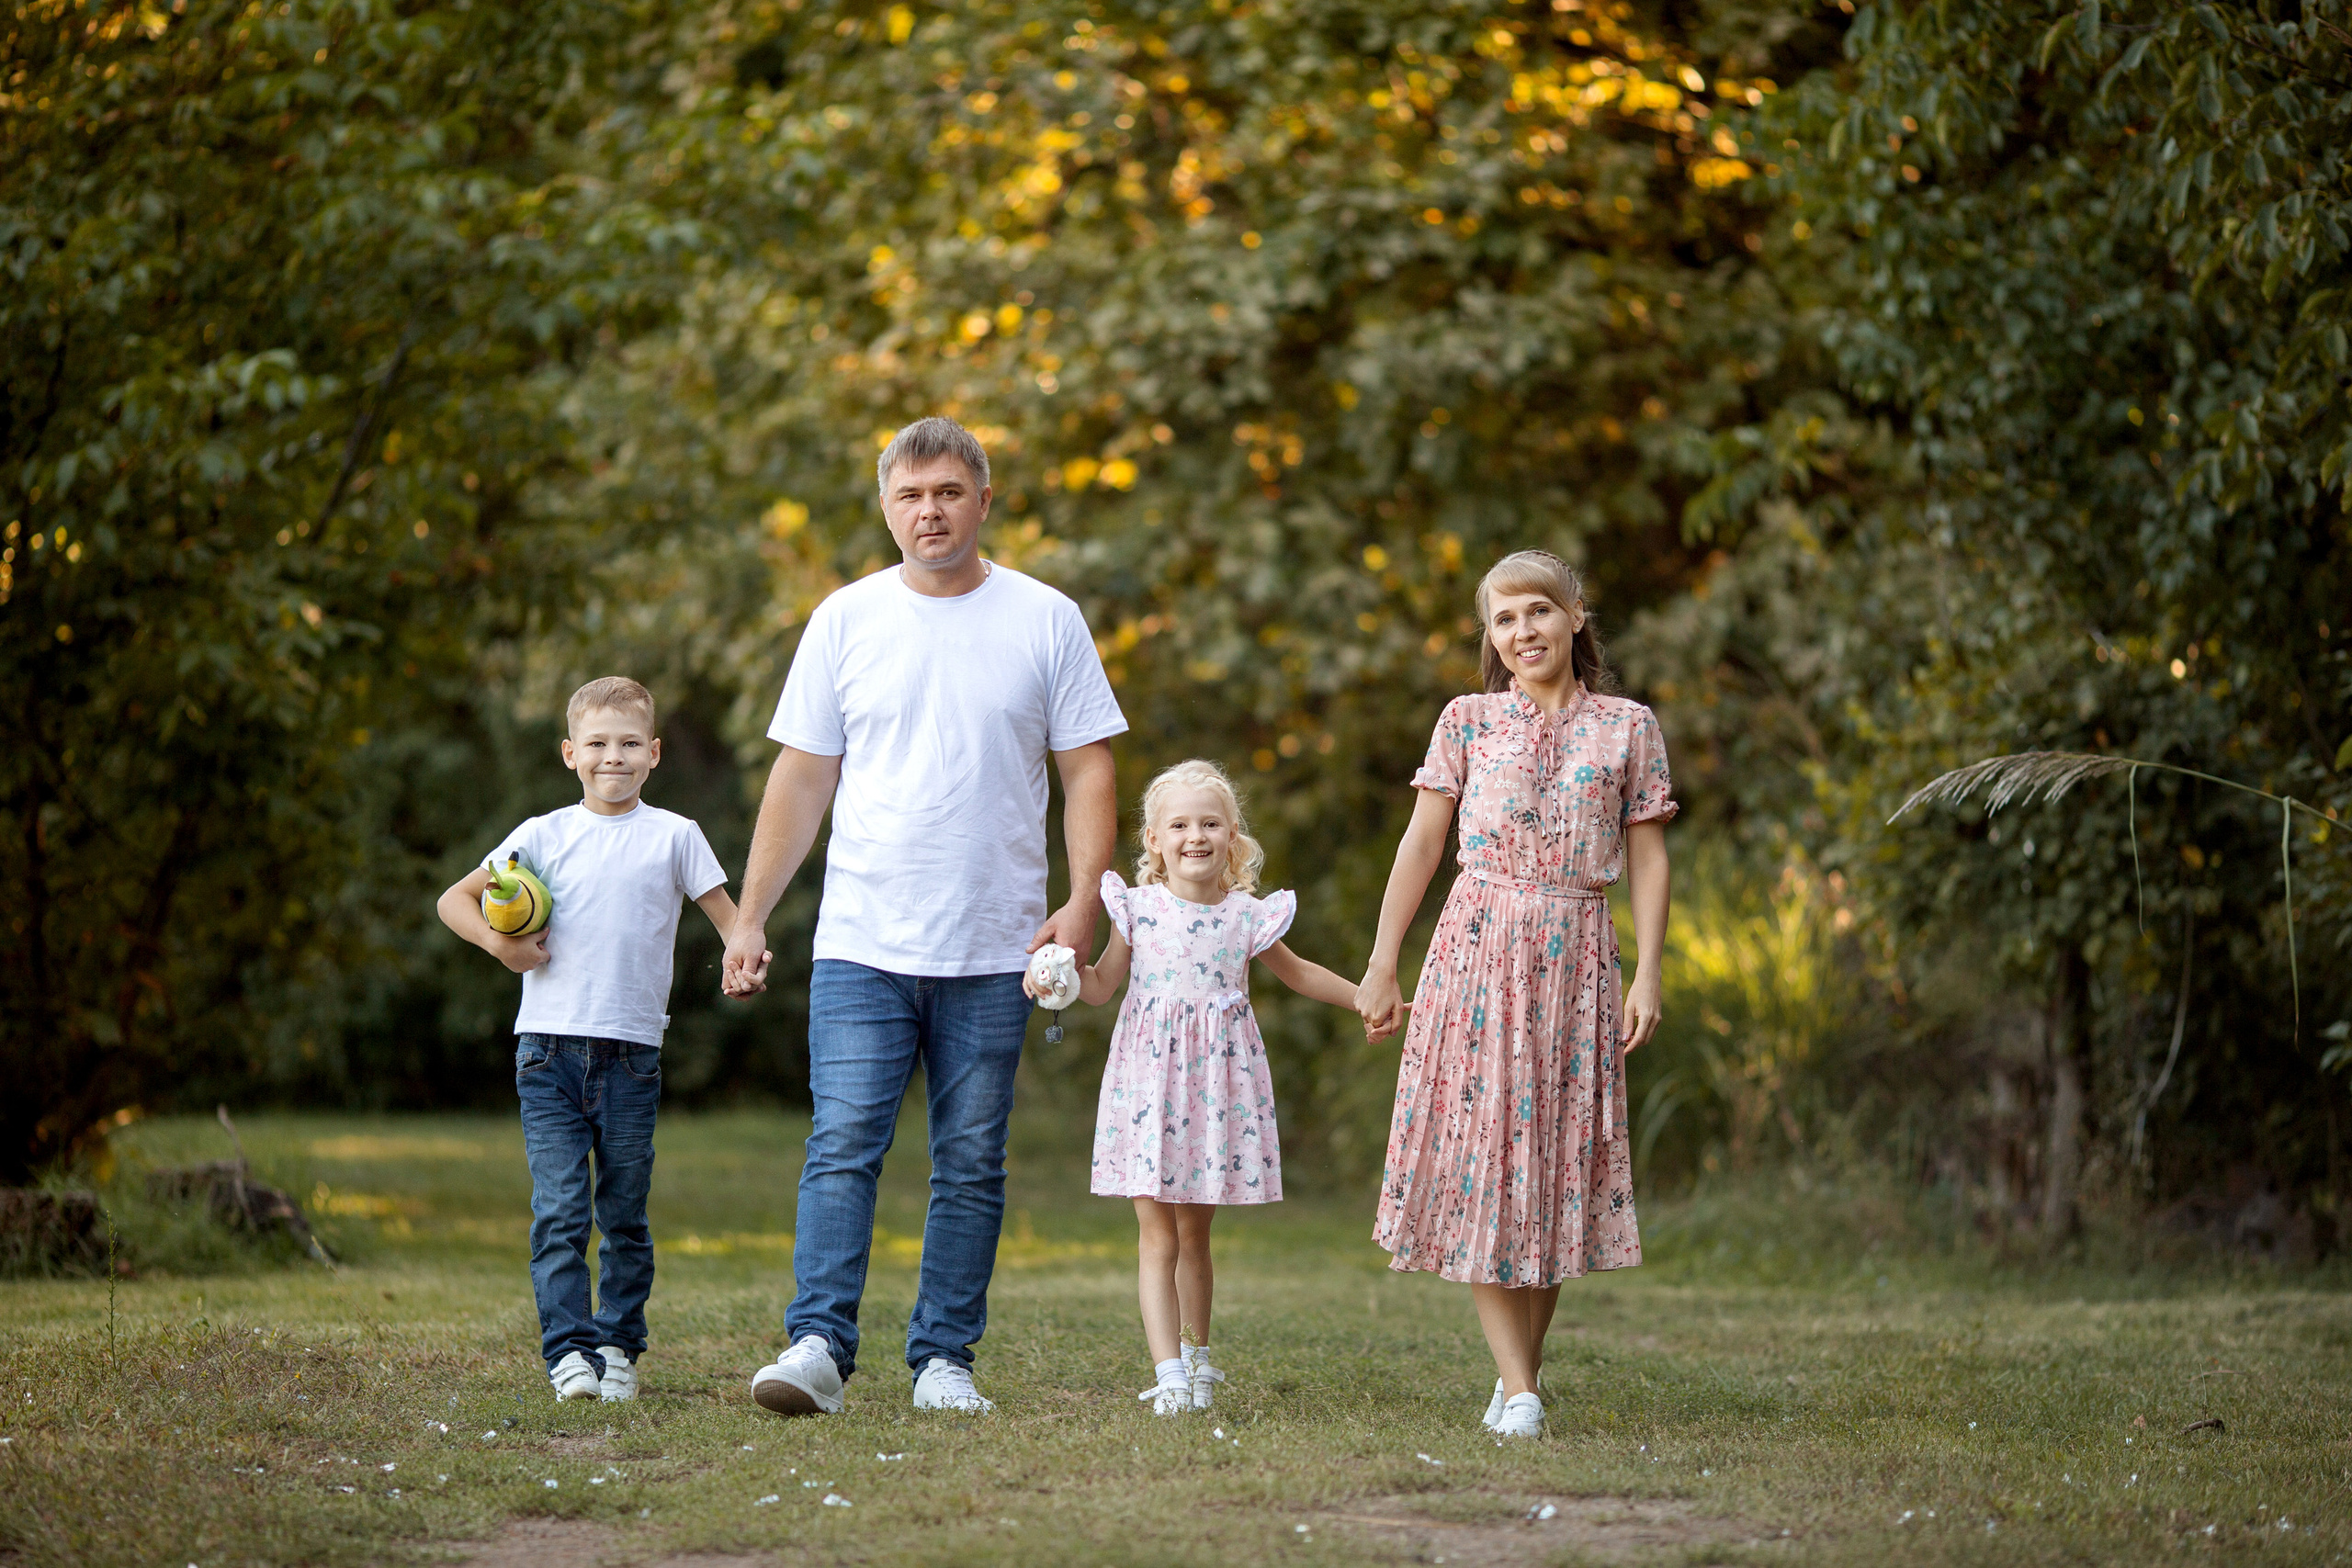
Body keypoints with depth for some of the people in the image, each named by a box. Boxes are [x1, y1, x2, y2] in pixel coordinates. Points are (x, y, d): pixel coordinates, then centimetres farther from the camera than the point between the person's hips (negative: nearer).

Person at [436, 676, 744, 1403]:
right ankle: (567, 1350, -7)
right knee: (558, 1212, -8)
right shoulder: (544, 836, 7)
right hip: (550, 1049, 0)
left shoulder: (674, 836, 6)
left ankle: (618, 1348, 16)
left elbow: (727, 916, 9)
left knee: (625, 1217, 6)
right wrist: (501, 943, -5)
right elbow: (455, 899, 13)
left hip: (633, 1054, 0)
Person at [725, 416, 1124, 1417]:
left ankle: (944, 1358, 10)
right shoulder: (846, 621, 6)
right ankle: (818, 1345, -11)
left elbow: (1088, 772, 4)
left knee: (970, 1167, 4)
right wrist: (749, 918, 4)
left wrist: (1083, 901, -10)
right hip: (862, 947, 0)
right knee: (843, 1147, -10)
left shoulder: (1045, 621, 4)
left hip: (993, 956, 0)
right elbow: (800, 780, 8)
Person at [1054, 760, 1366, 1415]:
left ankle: (1196, 1362, 24)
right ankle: (1168, 1371, -10)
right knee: (1157, 1236, -7)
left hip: (1219, 1081, 1)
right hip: (1150, 1078, -1)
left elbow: (1297, 973, 19)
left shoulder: (1247, 917, 2)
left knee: (1194, 1237, 10)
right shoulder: (1138, 909, -1)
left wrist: (1368, 999, 23)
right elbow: (1102, 985, 8)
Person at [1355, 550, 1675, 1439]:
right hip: (1478, 948, 0)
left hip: (1577, 960, 0)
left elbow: (1647, 858, 7)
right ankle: (1516, 1384, -7)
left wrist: (1647, 973, -2)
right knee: (1480, 1147, -7)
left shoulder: (1627, 728, 7)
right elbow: (1422, 843, 8)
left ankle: (1522, 1377, 12)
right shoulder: (1468, 723, 7)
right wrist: (1382, 963, 5)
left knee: (1556, 1155, 2)